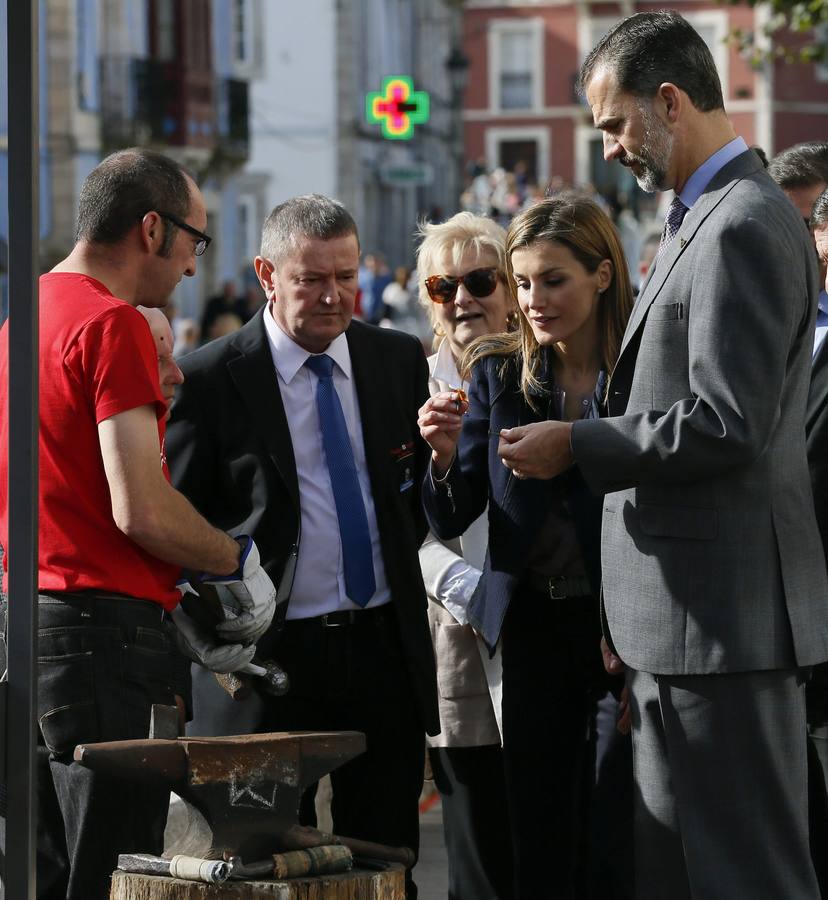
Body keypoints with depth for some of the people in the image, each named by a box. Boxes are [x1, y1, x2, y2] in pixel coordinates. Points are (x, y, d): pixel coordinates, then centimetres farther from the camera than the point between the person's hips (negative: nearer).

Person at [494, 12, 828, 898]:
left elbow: (726, 426, -23)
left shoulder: (743, 227, -15)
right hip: (677, 625, 10)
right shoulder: (701, 220, 17)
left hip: (722, 619, -10)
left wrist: (576, 446, -12)